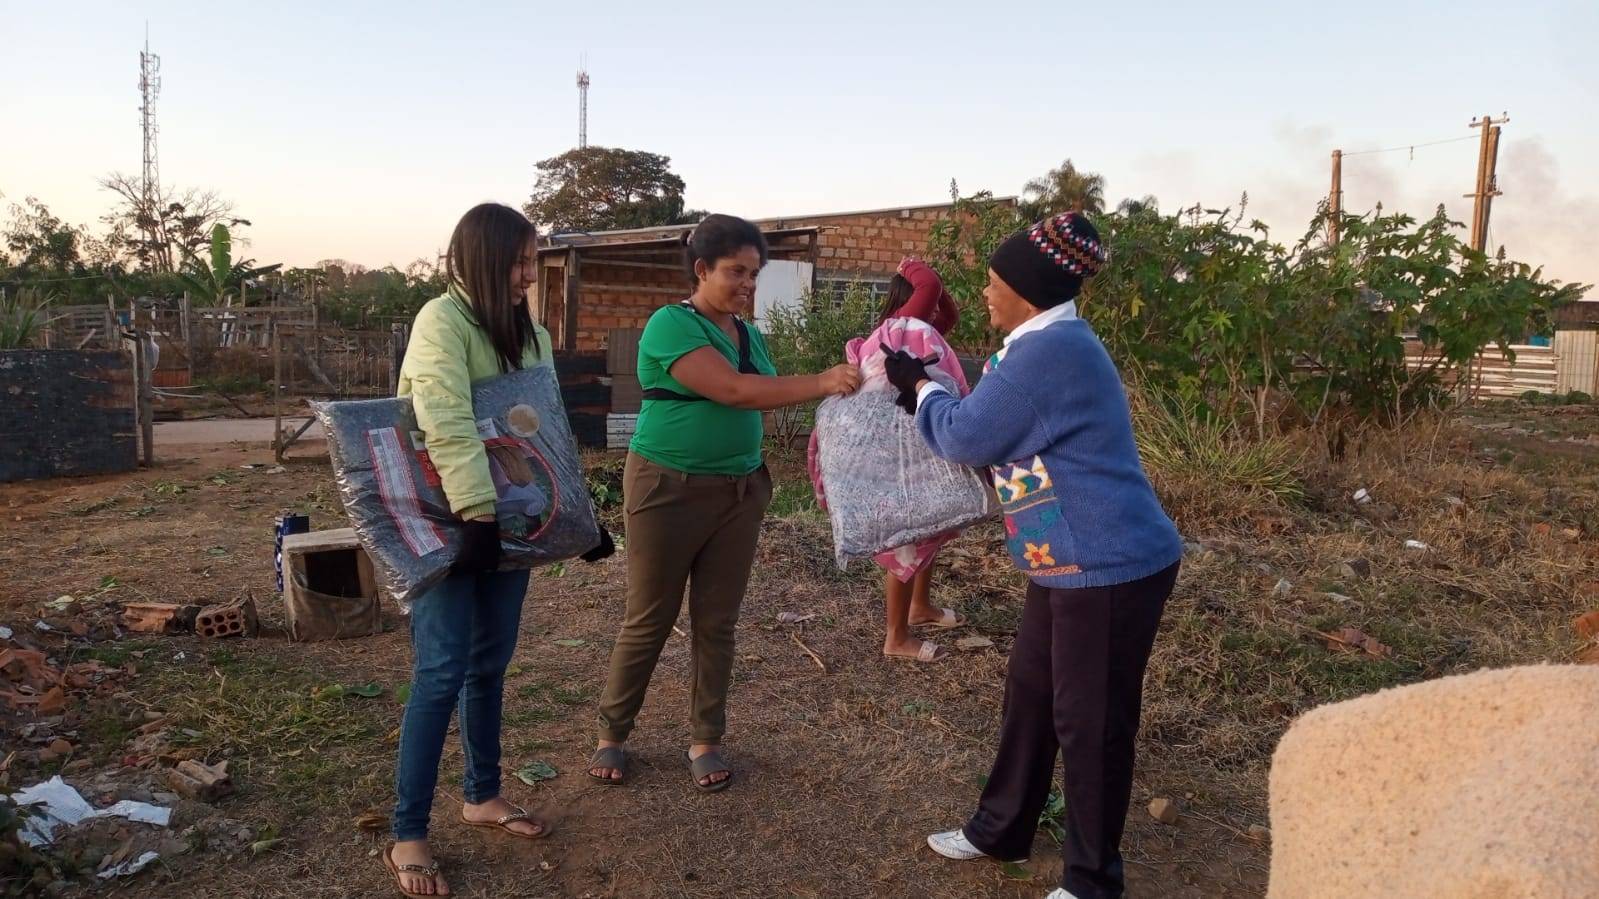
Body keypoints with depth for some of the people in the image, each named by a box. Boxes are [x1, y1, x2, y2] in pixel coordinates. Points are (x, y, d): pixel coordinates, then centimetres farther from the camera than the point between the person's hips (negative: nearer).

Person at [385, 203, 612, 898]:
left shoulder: (528, 333, 10)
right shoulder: (442, 320, -14)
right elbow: (448, 426, -27)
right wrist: (476, 514, -36)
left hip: (509, 519, 7)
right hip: (447, 523, -7)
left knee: (491, 663, 14)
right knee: (443, 673, -6)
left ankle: (482, 795, 30)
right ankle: (407, 836, 6)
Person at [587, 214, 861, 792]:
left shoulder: (750, 336, 9)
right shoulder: (671, 325, -13)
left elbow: (761, 405, 12)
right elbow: (733, 391, -25)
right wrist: (823, 383, -32)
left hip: (739, 493, 6)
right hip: (668, 489, -6)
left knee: (717, 623, 10)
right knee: (648, 622, 5)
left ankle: (706, 741, 24)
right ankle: (611, 735, 23)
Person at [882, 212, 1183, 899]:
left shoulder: (1050, 350, -22)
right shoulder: (1050, 346, 12)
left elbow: (966, 435, -15)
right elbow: (992, 430, 19)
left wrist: (920, 384, 2)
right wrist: (927, 391, 13)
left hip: (1110, 568, -11)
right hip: (1069, 564, 11)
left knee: (1089, 722, 3)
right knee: (1029, 695, 19)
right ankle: (1001, 830, 37)